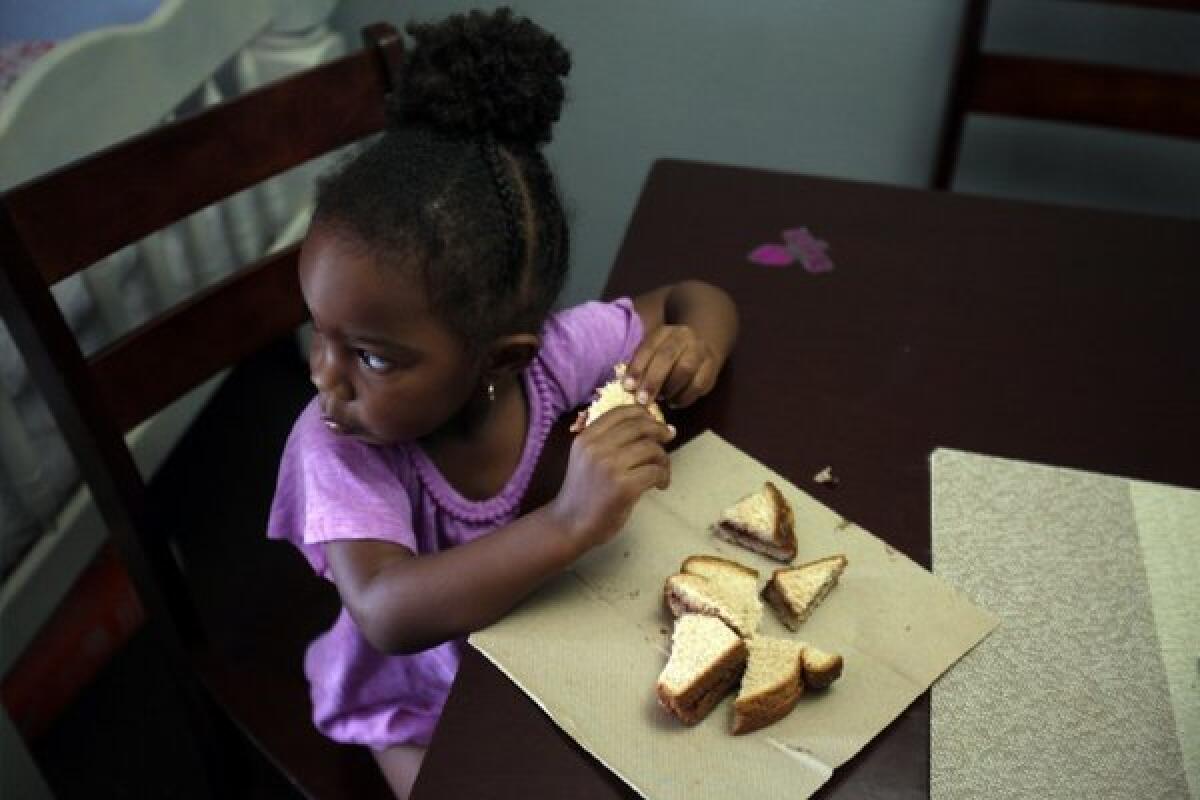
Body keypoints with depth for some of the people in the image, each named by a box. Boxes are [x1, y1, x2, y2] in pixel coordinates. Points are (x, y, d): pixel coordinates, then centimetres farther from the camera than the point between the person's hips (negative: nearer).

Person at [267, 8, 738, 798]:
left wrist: (694, 350, -31)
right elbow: (386, 613, -44)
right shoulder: (336, 445, -30)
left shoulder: (551, 352, -24)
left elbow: (697, 298, -7)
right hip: (425, 704, -1)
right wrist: (565, 525, -55)